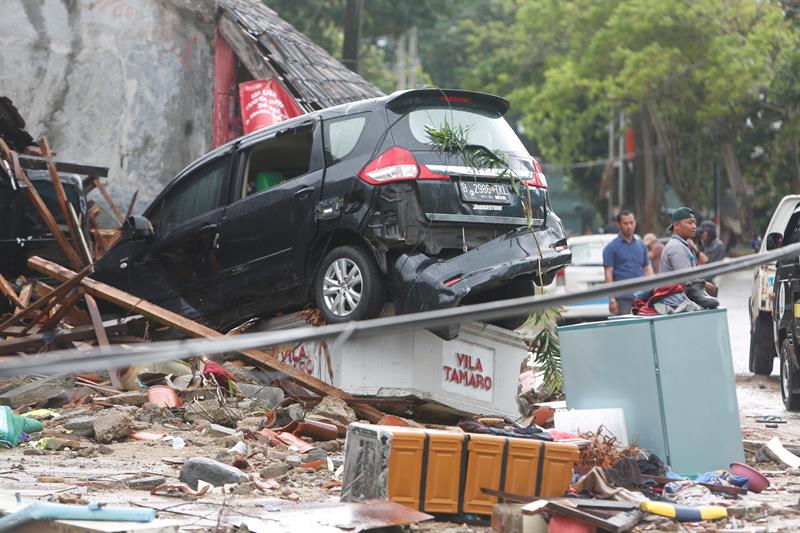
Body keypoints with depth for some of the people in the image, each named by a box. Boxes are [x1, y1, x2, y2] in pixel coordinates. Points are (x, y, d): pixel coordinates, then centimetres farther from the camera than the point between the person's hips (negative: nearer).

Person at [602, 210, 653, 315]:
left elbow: (647, 269, 18)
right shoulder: (611, 247, 1)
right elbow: (608, 273, -4)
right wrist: (612, 298, -11)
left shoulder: (641, 246, 16)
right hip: (623, 298, -5)